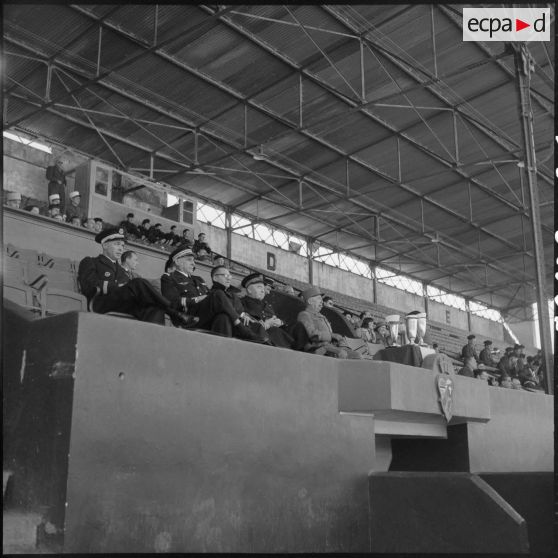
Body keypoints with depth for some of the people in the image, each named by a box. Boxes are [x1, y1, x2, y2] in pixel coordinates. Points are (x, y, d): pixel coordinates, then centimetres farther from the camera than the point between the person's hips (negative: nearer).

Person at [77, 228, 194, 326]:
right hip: (101, 303, -5)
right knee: (138, 284, -31)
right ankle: (174, 313, -30)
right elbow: (90, 286, -1)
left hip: (124, 307, 5)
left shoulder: (120, 269, 37)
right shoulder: (89, 263, 19)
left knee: (155, 309, -30)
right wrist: (119, 287, -7)